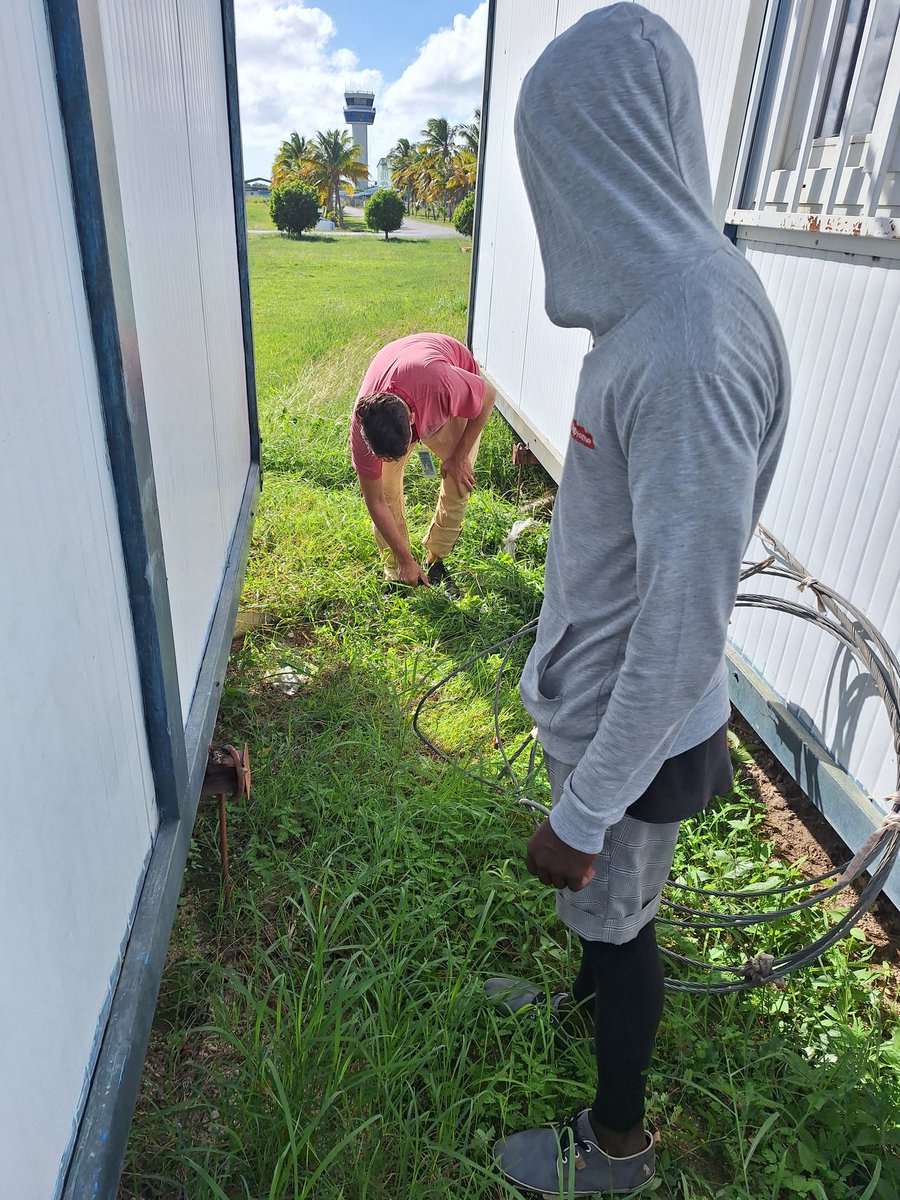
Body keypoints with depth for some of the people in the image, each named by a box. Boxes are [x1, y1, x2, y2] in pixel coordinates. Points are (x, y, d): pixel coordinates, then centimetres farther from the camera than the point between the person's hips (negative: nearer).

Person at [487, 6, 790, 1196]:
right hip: (599, 698, 8)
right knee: (604, 899, 29)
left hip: (633, 730, -7)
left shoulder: (690, 343, -30)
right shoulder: (665, 306, 1)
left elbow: (685, 626, -28)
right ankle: (587, 995, 59)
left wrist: (583, 811, -18)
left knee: (617, 911, 15)